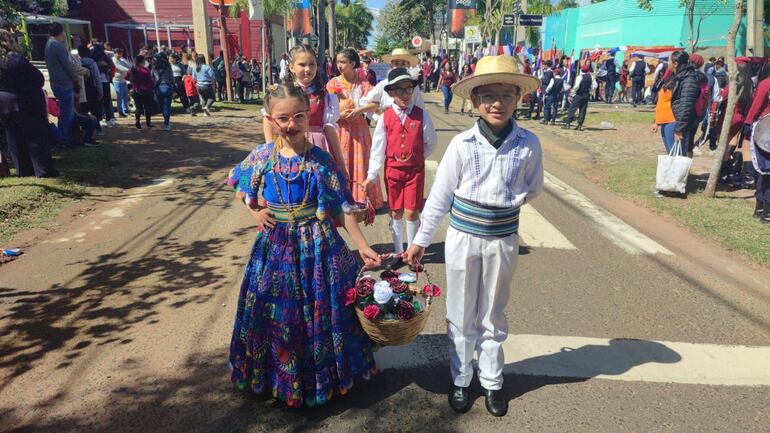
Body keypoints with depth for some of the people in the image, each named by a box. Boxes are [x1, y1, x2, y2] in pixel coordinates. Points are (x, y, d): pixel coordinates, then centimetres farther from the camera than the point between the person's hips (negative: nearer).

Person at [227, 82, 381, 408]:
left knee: (319, 313, 9)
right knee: (275, 315, 12)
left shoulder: (320, 160, -8)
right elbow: (240, 189, 16)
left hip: (317, 247, -2)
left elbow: (341, 209, -7)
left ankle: (322, 377, 32)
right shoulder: (262, 156, -2)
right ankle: (280, 378, 36)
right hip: (276, 247, 2)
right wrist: (255, 212, 0)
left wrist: (362, 246, -13)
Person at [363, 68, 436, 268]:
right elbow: (377, 147, -2)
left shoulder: (421, 115, -5)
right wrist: (372, 175, -2)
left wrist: (418, 158, 4)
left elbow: (431, 141, 5)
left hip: (415, 171, -1)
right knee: (395, 213, 10)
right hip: (392, 171, 1)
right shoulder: (385, 118, -3)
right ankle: (398, 252, 25)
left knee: (411, 213, -1)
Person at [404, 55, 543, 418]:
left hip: (502, 240, 1)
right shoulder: (462, 144, -11)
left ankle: (492, 382, 34)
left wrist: (506, 201, -9)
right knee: (461, 315, 13)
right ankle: (461, 380, 31)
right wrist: (421, 240, -1)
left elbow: (532, 189, 8)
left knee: (493, 315, 16)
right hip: (462, 237, 0)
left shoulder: (529, 144, -8)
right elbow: (439, 196, -4)